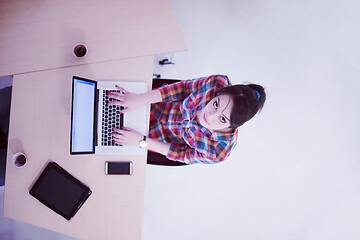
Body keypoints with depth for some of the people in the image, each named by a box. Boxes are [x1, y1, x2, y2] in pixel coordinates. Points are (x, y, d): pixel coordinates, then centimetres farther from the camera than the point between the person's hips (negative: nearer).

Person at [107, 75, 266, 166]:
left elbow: (183, 155, -24)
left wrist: (142, 141, -25)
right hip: (162, 108, 2)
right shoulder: (218, 83, -38)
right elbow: (184, 87, -22)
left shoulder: (218, 152, -41)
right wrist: (139, 99, -29)